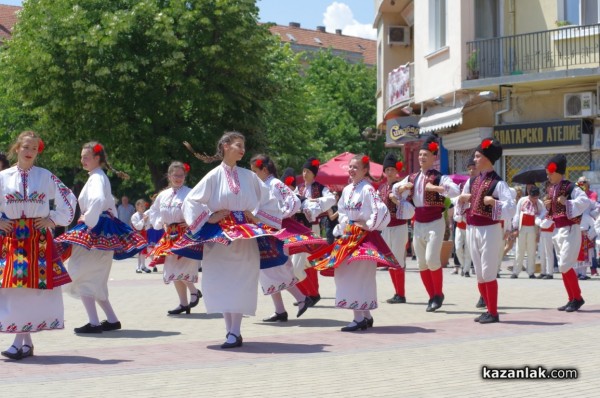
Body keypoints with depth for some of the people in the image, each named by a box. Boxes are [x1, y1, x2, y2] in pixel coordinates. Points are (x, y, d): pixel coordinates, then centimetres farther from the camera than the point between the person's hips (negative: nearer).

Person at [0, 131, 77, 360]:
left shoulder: (46, 177, 4)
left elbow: (69, 200, 9)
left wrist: (53, 220, 2)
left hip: (39, 239, -1)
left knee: (33, 287, -6)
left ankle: (20, 341, -3)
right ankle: (26, 342, 5)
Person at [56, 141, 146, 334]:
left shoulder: (96, 178, -12)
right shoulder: (99, 177, 18)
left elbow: (98, 200, -33)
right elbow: (109, 203, 26)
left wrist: (88, 219, -21)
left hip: (94, 231, -10)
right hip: (103, 228, 10)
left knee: (82, 276, -8)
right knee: (95, 280, 14)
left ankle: (94, 323, -9)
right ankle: (112, 319, 17)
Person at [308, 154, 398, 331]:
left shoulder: (367, 189, -14)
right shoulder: (347, 189, 11)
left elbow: (381, 210, -24)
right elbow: (342, 211, 21)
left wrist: (369, 226, -15)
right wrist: (345, 227, 6)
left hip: (364, 237, -9)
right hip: (349, 236, 9)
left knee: (357, 276, -10)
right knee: (346, 275, 10)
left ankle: (359, 318, -5)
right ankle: (366, 316, 18)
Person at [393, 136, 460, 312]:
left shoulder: (439, 177, -8)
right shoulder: (412, 178, 10)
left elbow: (456, 191, -24)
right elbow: (395, 189, 22)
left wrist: (435, 188, -29)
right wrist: (403, 187, 1)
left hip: (434, 223, -6)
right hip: (418, 224, 6)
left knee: (431, 259, -16)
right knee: (421, 263, 7)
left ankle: (439, 294, 4)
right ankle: (432, 297, 18)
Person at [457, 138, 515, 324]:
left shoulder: (498, 183, -9)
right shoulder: (472, 181, 12)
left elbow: (511, 208, -16)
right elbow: (460, 204, 21)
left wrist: (493, 202, -27)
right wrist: (462, 198, 1)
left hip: (489, 230, -7)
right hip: (472, 229, 7)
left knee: (488, 272, -6)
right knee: (479, 273, 10)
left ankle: (493, 313, 1)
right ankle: (489, 309, 20)